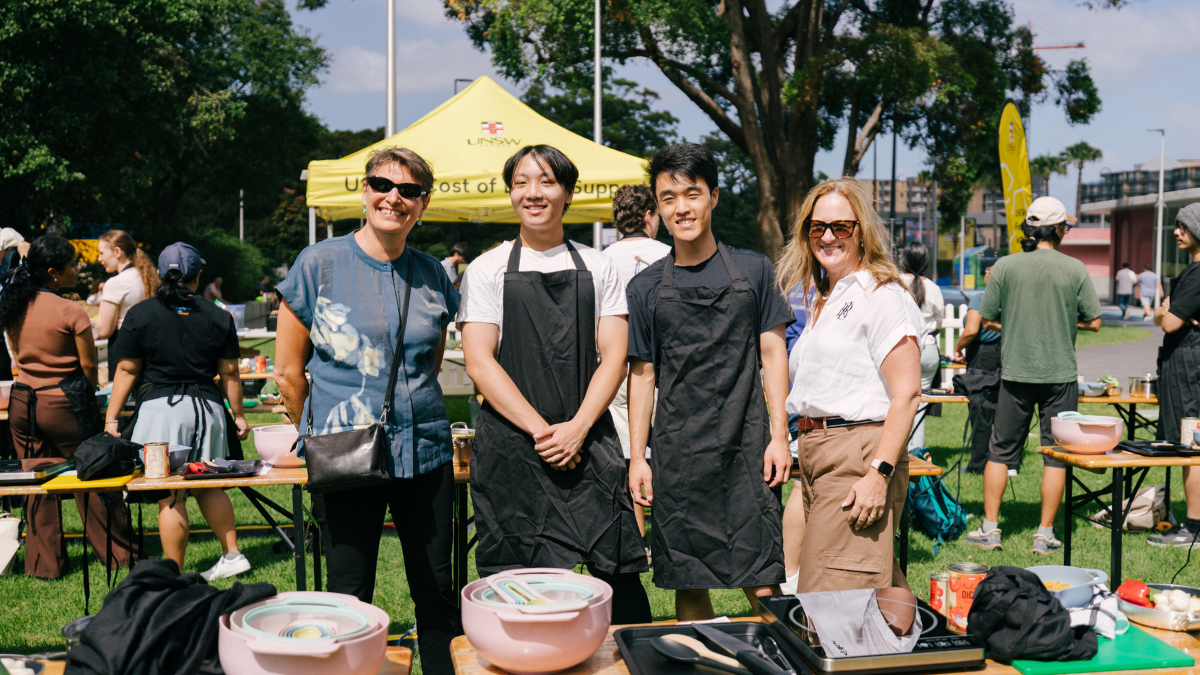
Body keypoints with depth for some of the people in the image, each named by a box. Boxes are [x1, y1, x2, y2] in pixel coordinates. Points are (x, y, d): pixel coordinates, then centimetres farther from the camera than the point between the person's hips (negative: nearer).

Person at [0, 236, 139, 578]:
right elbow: (89, 365, -10)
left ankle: (44, 562, 21)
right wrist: (88, 395, 9)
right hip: (65, 403, -6)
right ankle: (119, 553, 18)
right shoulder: (71, 312, -17)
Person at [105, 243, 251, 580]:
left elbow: (127, 370, -1)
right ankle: (232, 554, 23)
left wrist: (111, 417, 5)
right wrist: (238, 414, 17)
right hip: (207, 407, 3)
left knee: (170, 497, -1)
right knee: (209, 487, 18)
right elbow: (229, 373, 8)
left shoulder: (140, 314, -1)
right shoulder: (218, 317, 6)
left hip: (160, 409, -3)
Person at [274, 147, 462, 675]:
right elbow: (288, 370, 1)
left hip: (424, 450, 3)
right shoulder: (319, 264, -4)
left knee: (437, 591, 10)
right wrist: (322, 433, 8)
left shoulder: (431, 274, 7)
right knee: (349, 598, 6)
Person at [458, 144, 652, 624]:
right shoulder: (486, 270, 6)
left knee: (618, 570, -1)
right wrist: (541, 430, -12)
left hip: (589, 441, 1)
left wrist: (576, 428, -10)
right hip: (510, 448, -1)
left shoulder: (598, 267, 11)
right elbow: (479, 363, -3)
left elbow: (614, 357, 4)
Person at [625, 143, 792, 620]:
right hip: (677, 455, 1)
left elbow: (772, 354, 5)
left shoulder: (753, 271, 5)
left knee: (761, 580, -2)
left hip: (746, 451, -1)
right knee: (687, 584, 7)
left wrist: (778, 436, -2)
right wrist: (637, 457, 3)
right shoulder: (645, 288, 6)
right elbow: (642, 374, 8)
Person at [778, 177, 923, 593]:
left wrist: (879, 473, -21)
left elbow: (906, 394, -15)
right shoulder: (821, 301, 19)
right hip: (815, 455, 9)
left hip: (860, 454, -9)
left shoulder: (883, 296, -8)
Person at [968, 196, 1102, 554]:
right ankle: (1044, 534, 11)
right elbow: (1094, 322, 1)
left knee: (1001, 451, 10)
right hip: (1061, 374, -1)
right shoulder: (1075, 269, -4)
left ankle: (990, 529, 13)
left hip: (1015, 373, 1)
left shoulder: (1005, 266, -3)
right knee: (1056, 454, 8)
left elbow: (987, 320, 1)